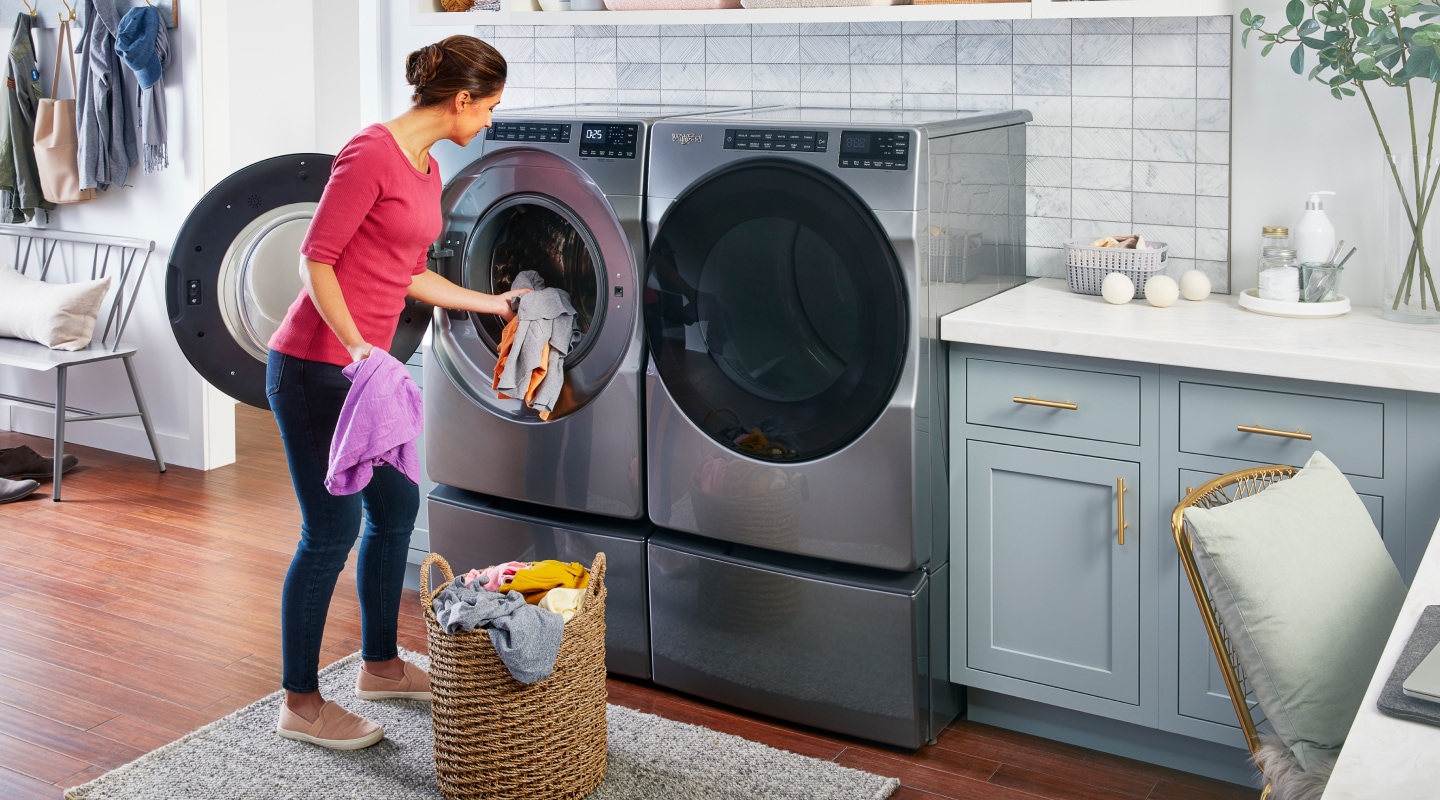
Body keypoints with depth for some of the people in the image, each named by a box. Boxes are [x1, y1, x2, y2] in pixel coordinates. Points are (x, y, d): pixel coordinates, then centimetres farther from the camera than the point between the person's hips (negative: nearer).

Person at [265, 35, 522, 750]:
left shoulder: (428, 172, 12)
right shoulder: (372, 152, -16)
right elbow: (315, 259, -18)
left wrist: (494, 304, 26)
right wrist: (355, 347, -25)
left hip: (363, 364, 10)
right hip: (314, 363, -10)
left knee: (396, 505, 16)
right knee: (333, 527, -4)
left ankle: (380, 665, 34)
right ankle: (300, 704, 9)